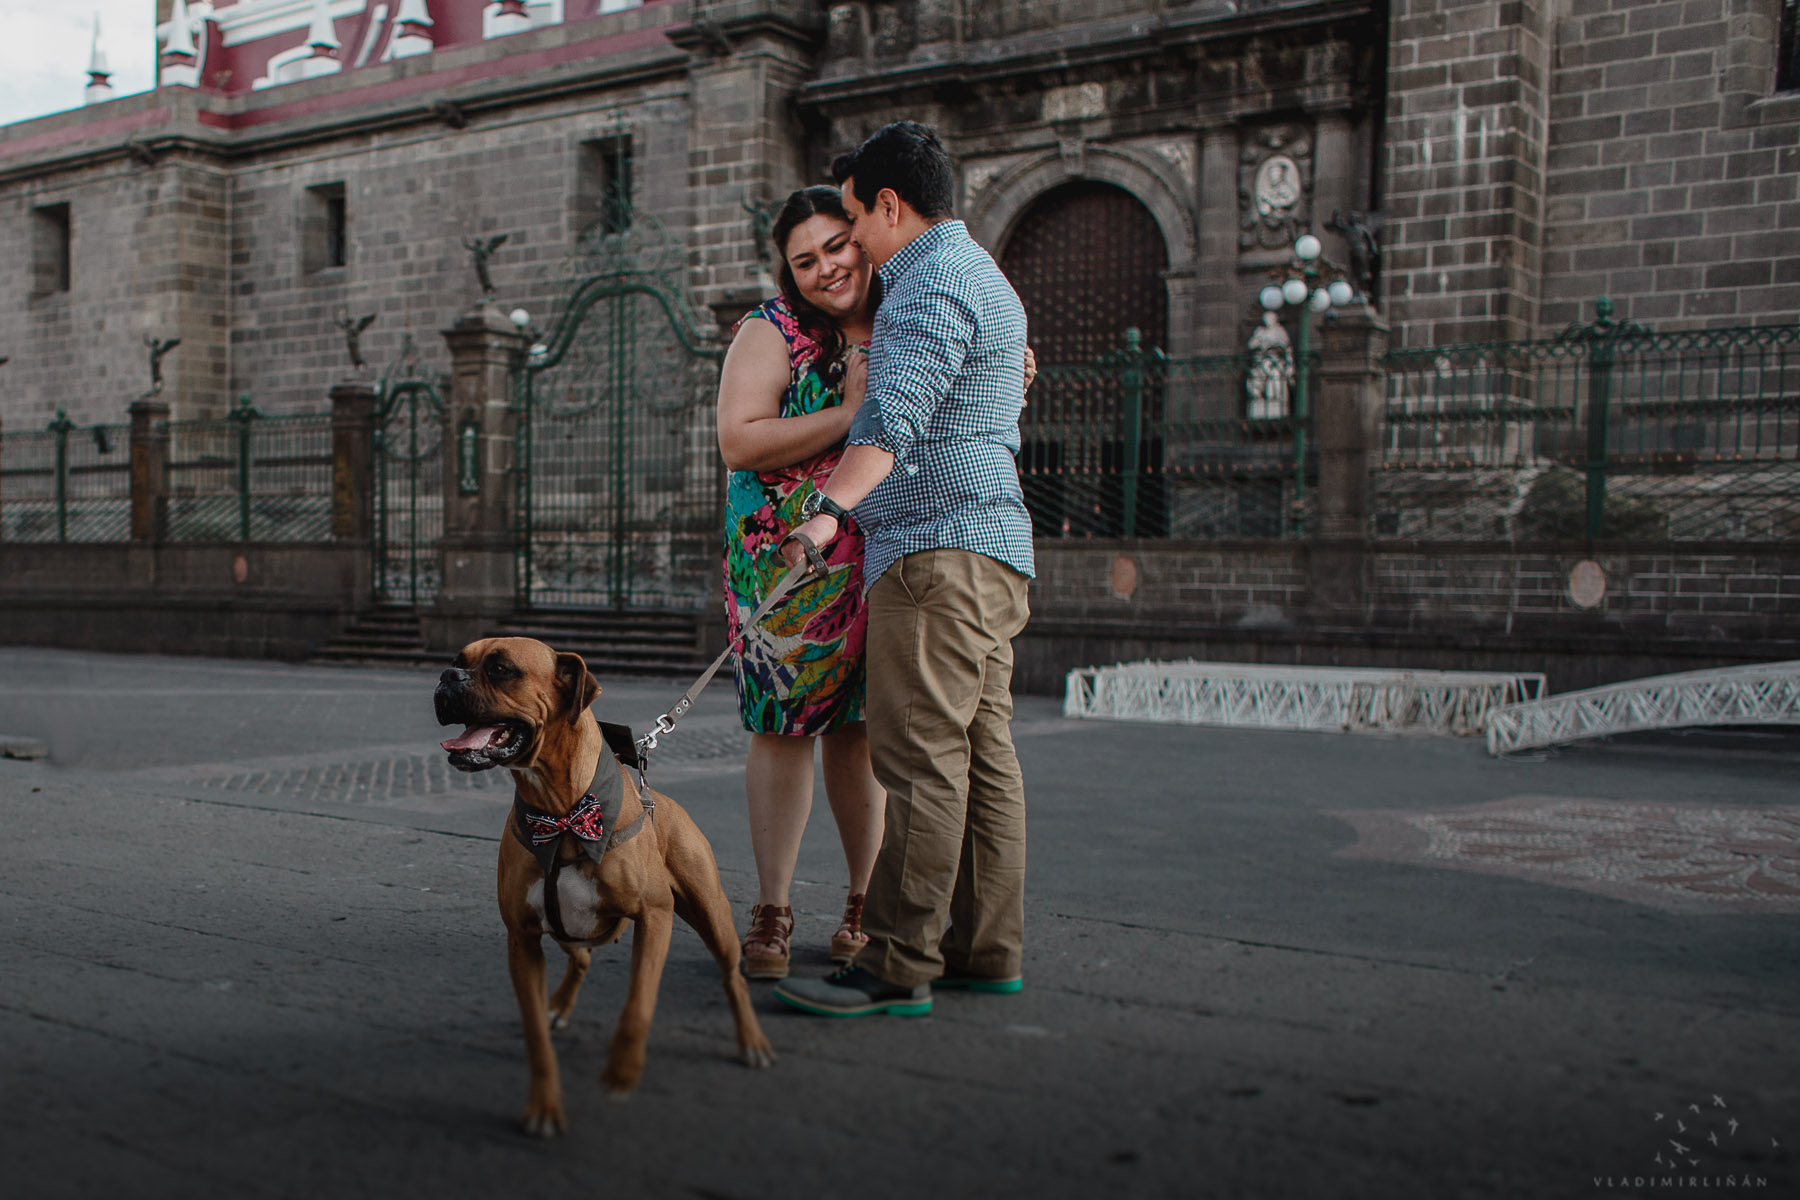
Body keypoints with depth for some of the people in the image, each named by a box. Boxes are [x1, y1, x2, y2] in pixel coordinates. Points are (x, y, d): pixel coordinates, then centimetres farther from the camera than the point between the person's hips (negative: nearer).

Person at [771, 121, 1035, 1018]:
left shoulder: (933, 284, -11)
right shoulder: (977, 274, 24)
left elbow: (896, 415, -29)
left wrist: (830, 507, -40)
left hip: (938, 547, -11)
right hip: (988, 545, 11)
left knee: (921, 760, -12)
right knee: (980, 755, 10)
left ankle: (898, 967, -10)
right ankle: (985, 950, 15)